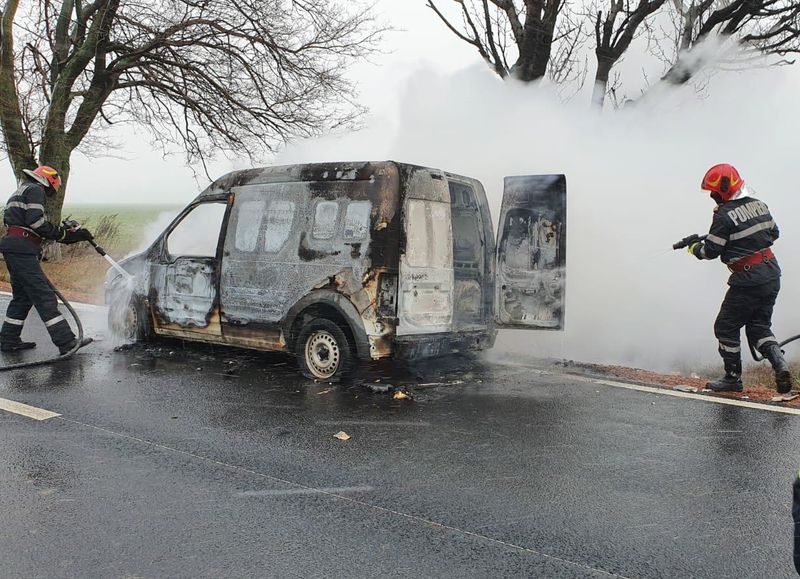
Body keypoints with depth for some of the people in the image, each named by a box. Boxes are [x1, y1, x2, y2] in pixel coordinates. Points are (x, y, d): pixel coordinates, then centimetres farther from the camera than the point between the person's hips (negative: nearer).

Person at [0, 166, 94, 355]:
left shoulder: (20, 192, 29)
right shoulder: (35, 190, -2)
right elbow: (36, 222, -16)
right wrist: (64, 234, -8)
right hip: (22, 249, -10)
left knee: (22, 296, 17)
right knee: (44, 296, -14)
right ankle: (66, 342, -17)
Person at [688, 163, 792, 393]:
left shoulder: (724, 216, -16)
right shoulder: (759, 205, 8)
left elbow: (711, 251, -13)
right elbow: (774, 233, 18)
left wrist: (695, 248, 6)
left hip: (747, 281, -8)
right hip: (772, 275, 8)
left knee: (726, 328, 7)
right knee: (759, 326, 17)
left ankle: (733, 378, 14)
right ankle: (779, 361, -5)